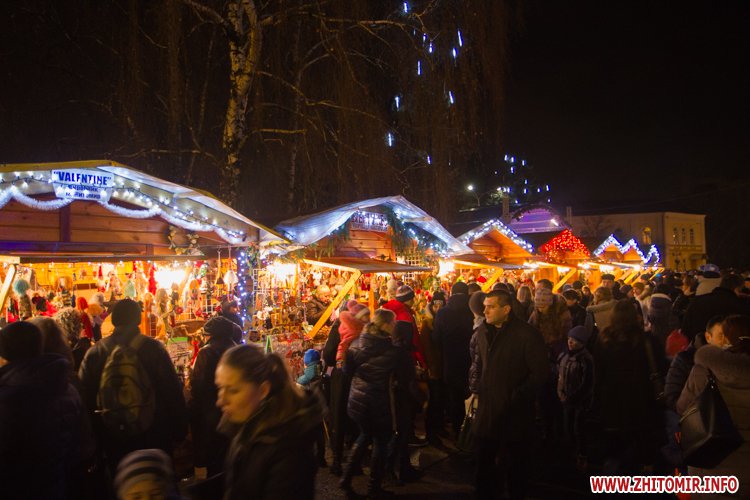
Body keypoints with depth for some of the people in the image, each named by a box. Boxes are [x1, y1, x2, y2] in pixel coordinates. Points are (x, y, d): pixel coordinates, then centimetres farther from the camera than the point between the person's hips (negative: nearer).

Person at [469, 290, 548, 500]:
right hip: (487, 407, 5)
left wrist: (517, 397, -12)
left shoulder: (527, 335, -15)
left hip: (514, 412, -5)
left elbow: (540, 373, -13)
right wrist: (475, 386, 11)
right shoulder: (482, 331, 4)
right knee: (484, 460, 14)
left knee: (514, 463, 10)